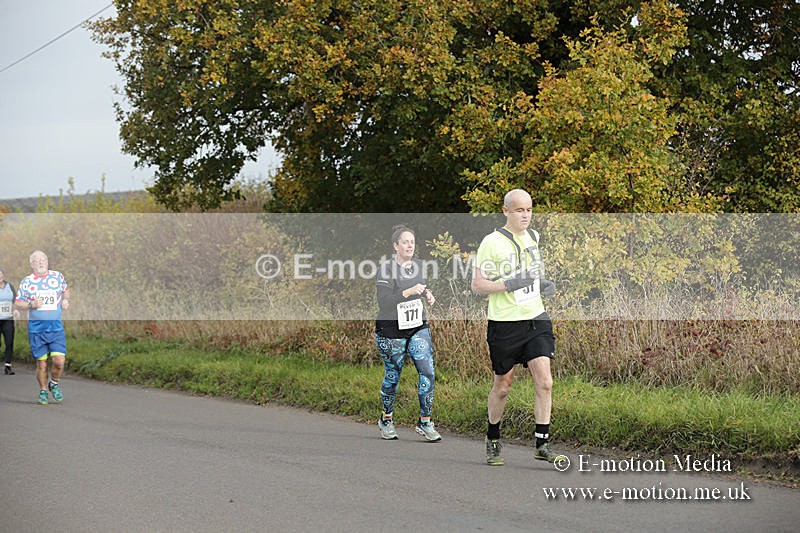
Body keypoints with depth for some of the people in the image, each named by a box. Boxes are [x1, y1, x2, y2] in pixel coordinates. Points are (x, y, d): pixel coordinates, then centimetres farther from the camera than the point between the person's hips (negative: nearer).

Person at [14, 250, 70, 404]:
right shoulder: (26, 282, 1)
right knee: (41, 363, 2)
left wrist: (65, 300, 6)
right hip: (36, 328, -1)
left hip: (56, 327, 1)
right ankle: (43, 391, 22)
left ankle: (54, 384, 19)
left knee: (59, 361, -10)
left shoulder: (58, 276, 6)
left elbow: (65, 289, 25)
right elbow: (17, 303, 4)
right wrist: (31, 304, -13)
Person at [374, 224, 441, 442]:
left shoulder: (419, 265, 6)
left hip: (418, 327, 5)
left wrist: (427, 295, 3)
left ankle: (425, 423, 0)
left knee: (427, 372, -9)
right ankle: (386, 420, 29)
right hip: (391, 331, -5)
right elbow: (383, 303, -22)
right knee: (392, 376, 7)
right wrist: (409, 292, -30)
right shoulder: (386, 269, -13)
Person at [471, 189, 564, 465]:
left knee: (544, 382, -9)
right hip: (504, 324, -4)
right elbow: (477, 285, -8)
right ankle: (493, 440, 27)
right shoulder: (492, 242, -8)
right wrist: (509, 284, -21)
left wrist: (544, 284, 8)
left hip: (536, 319, 4)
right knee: (502, 386, 7)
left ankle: (542, 444, -3)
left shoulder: (533, 236, 11)